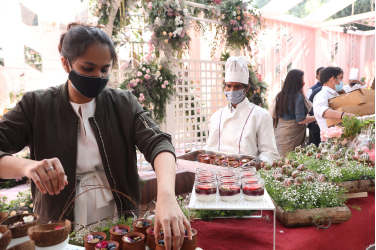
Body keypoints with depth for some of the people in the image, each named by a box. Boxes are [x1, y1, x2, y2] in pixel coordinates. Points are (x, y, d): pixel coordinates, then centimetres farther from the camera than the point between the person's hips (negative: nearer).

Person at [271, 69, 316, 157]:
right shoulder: (298, 97, -13)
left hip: (279, 133, 7)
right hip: (292, 136, -7)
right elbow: (300, 120, -17)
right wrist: (316, 117, -7)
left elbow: (274, 116, 15)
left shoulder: (280, 96, 7)